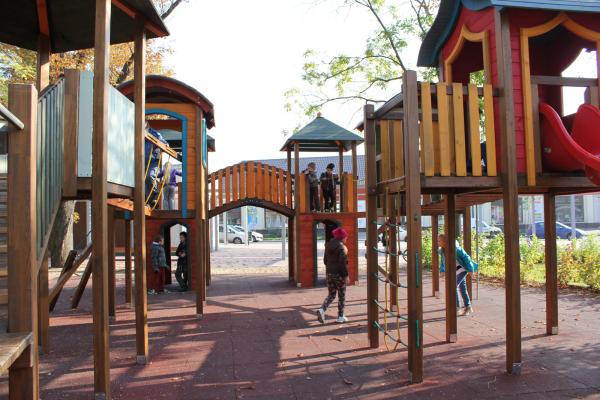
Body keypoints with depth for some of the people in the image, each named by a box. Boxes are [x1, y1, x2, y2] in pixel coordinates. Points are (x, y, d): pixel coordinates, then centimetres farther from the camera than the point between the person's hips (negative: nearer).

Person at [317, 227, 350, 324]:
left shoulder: (328, 246, 6)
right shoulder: (342, 247, -15)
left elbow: (325, 260, 13)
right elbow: (343, 263, -19)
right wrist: (346, 275, -13)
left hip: (329, 273, 6)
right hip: (339, 274, -6)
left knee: (331, 294, 15)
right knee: (341, 296, 9)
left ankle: (322, 309, -7)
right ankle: (340, 317, 15)